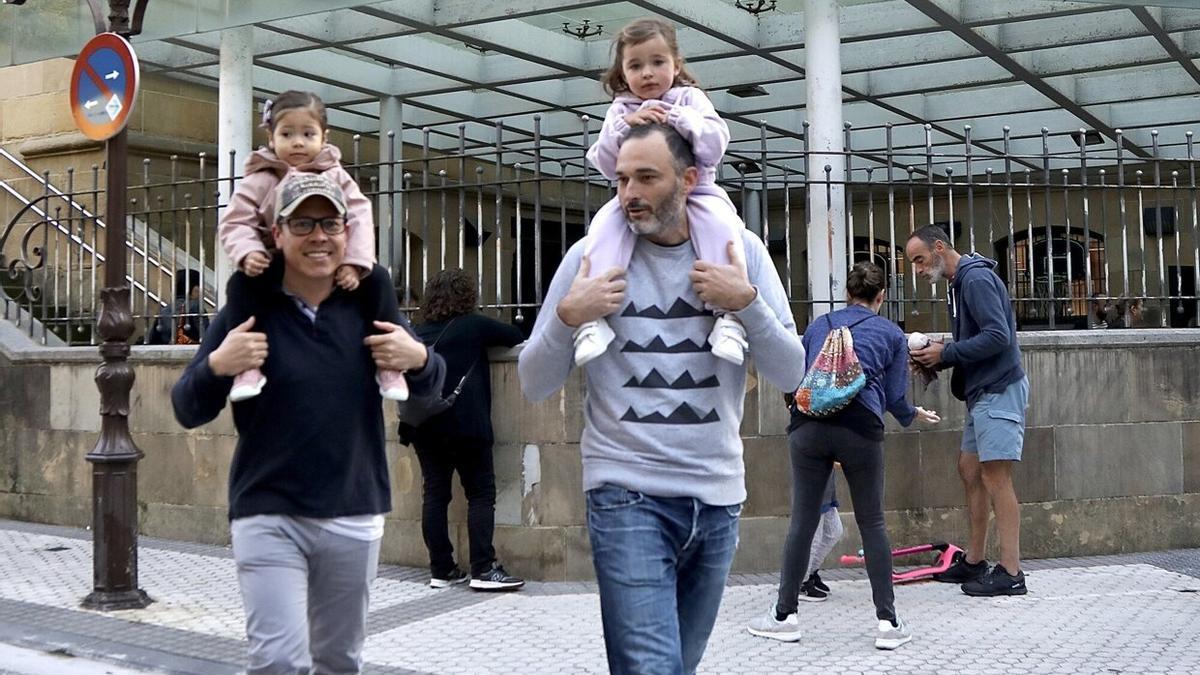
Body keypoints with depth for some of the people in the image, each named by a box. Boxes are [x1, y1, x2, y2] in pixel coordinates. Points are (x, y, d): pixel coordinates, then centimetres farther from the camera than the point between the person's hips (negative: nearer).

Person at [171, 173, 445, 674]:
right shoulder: (247, 312, -4)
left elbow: (429, 385, 11)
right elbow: (187, 412, -2)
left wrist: (418, 359, -13)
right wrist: (217, 366, -23)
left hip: (355, 518, 3)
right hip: (267, 518, -3)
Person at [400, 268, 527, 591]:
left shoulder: (418, 333, 11)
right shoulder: (473, 325, -3)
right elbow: (515, 336, 5)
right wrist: (491, 338, 24)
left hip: (424, 428, 5)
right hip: (465, 425, -5)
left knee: (434, 494, 7)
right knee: (481, 493, 0)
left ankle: (441, 570, 8)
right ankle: (483, 570, -6)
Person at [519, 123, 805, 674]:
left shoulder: (742, 252, 2)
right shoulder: (591, 256, -2)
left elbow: (789, 376, 1)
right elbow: (533, 386, 0)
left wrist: (747, 302, -13)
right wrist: (567, 317, -17)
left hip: (718, 497, 3)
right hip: (627, 495, -3)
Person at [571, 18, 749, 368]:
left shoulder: (690, 99, 6)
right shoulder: (620, 111, 9)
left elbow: (715, 145, -7)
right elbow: (606, 164, -2)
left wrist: (679, 119, -21)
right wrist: (626, 126, -18)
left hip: (694, 191, -1)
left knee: (720, 221, -32)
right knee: (605, 224, -28)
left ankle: (728, 313, -34)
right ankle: (592, 315, -33)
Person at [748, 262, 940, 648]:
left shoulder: (818, 326, 22)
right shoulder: (892, 334, 16)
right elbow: (895, 399, 12)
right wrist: (915, 415, 33)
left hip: (808, 425, 2)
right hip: (860, 428, -2)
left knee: (802, 521, 8)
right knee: (872, 524, 8)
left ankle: (784, 615, 16)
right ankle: (888, 621, 11)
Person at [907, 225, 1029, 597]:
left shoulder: (976, 279, -14)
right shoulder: (959, 283, 18)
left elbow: (998, 336, -23)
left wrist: (946, 353, -17)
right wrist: (936, 356, 4)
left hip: (998, 390, -11)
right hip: (982, 392, 11)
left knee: (995, 475, -9)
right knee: (970, 470, 13)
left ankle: (1011, 572, -6)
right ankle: (974, 562, 22)